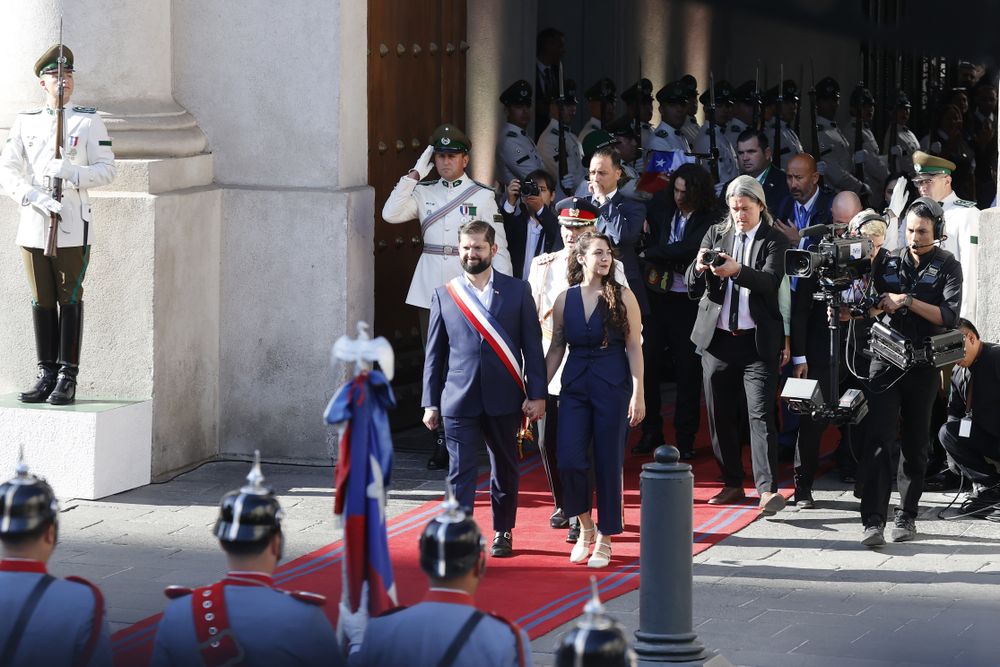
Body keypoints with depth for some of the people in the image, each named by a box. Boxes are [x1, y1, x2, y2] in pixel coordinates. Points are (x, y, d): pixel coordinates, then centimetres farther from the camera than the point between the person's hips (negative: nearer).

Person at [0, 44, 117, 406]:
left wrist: (72, 173, -19)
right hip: (33, 225, 2)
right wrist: (37, 198, -14)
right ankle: (47, 376, 12)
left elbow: (106, 169, -1)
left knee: (70, 300, -1)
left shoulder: (89, 122, 4)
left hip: (73, 227, -2)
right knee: (42, 302, 6)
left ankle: (67, 379, 2)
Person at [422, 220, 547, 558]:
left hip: (504, 399, 1)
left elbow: (532, 346, 3)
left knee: (505, 469, 14)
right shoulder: (444, 296, 5)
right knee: (460, 473, -6)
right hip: (458, 400, -1)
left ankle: (503, 532, 31)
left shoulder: (518, 291, 3)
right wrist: (430, 403, 5)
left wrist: (536, 394, -3)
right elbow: (434, 353, 8)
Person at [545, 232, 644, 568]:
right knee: (569, 461, -9)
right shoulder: (565, 300, 6)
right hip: (575, 386, 2)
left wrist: (638, 394, -9)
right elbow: (556, 348, 10)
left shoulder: (622, 298, -2)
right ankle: (585, 526, 14)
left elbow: (634, 348, -3)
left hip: (612, 388, -2)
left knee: (608, 464, 2)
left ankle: (604, 539, 14)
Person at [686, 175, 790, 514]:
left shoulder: (774, 241, 0)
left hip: (757, 342, -4)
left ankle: (767, 489, -17)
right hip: (717, 339, 4)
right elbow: (693, 286, 4)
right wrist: (699, 267, -20)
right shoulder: (715, 234, 10)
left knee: (761, 414, -11)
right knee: (720, 416, 8)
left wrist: (737, 270, -34)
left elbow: (770, 281, -17)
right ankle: (732, 484, 18)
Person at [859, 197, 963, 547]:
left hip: (923, 368, -1)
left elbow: (949, 316, -10)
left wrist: (907, 301, -17)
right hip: (886, 360, 1)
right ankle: (873, 521, -16)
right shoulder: (890, 264, 9)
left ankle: (906, 516, 19)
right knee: (878, 439, -10)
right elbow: (872, 306, 13)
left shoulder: (947, 266, 1)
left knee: (915, 444, 8)